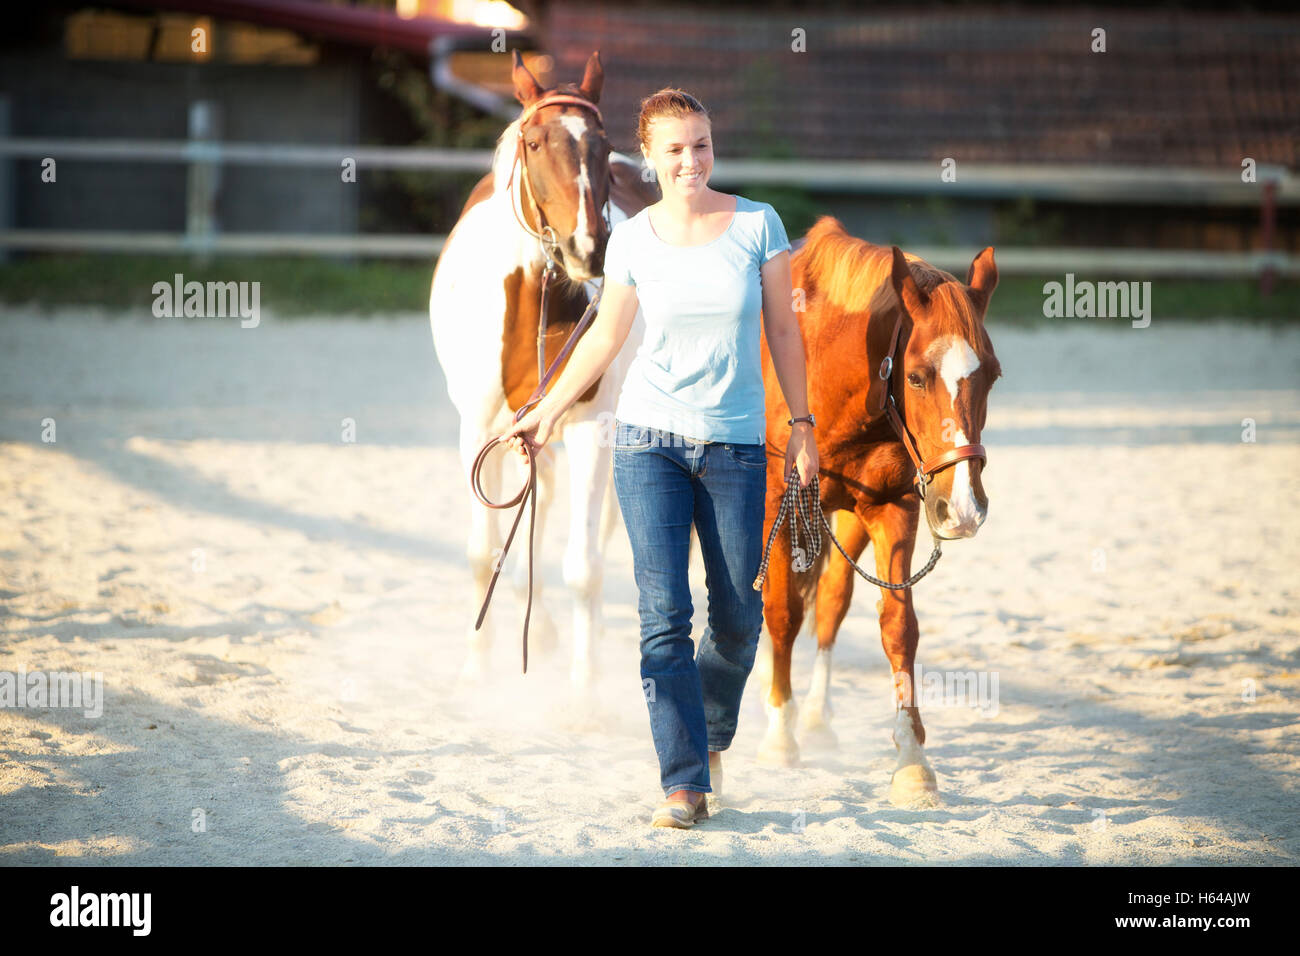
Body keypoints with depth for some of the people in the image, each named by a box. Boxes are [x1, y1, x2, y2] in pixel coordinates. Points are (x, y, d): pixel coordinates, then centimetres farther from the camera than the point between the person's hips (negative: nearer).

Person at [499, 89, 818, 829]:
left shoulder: (759, 224, -2)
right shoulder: (632, 240, 0)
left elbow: (783, 328, 3)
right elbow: (607, 336, 12)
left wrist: (802, 424, 1)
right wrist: (549, 411, 11)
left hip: (736, 445, 0)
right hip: (649, 438, 0)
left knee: (738, 618, 3)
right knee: (664, 613, -8)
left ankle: (712, 731, 33)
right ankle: (685, 782, -5)